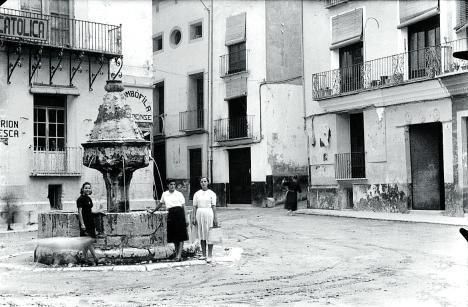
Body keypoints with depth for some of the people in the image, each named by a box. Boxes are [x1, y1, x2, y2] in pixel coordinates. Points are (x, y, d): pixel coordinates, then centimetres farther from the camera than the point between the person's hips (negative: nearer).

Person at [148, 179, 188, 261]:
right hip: (170, 214, 4)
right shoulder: (164, 194, 13)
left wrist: (186, 219, -3)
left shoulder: (179, 194, 4)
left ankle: (179, 255, -12)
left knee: (181, 236, -8)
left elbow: (183, 206, 2)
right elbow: (160, 204, 28)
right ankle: (177, 254, 12)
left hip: (179, 214, -4)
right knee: (173, 237, 6)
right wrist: (153, 211, 33)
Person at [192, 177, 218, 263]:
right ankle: (203, 255, 14)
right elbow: (194, 206, 8)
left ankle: (210, 255, -1)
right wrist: (193, 217, 1)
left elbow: (214, 206, 1)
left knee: (209, 235, -4)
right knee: (201, 235, 6)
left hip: (208, 214, -3)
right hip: (199, 214, 3)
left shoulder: (211, 193, 3)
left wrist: (215, 218, -4)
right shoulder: (197, 194, 9)